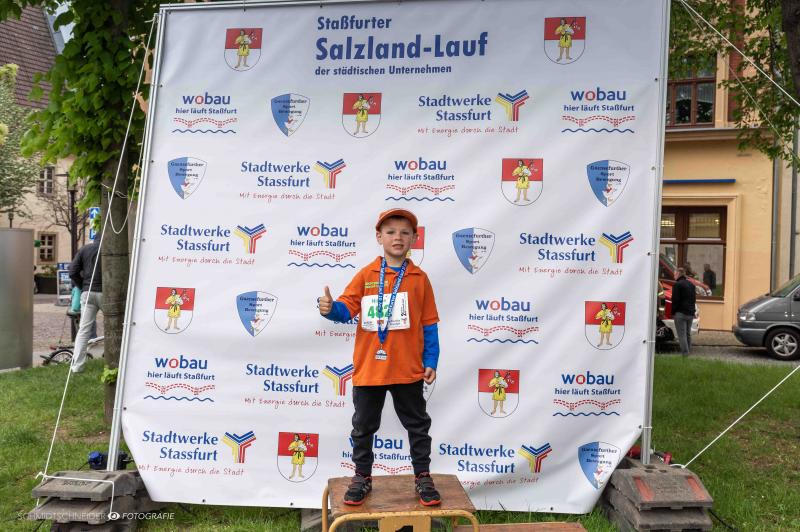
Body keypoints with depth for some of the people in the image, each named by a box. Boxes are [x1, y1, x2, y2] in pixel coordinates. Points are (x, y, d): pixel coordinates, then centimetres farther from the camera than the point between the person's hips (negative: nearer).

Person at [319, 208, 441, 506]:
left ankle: (422, 476, 29)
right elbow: (346, 309, -6)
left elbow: (429, 324, 3)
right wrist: (330, 309, -28)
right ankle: (362, 477, 31)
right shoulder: (366, 275, 0)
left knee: (417, 424, 12)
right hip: (368, 368, 1)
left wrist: (431, 362, 0)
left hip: (408, 370, 0)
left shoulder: (419, 278, 0)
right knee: (363, 426, 13)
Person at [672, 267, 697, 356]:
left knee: (682, 334, -7)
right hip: (690, 313, 8)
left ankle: (685, 353, -11)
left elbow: (675, 300, -14)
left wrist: (673, 312, -6)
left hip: (680, 313, -8)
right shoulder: (691, 285, 16)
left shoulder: (677, 285, -10)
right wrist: (692, 311, 19)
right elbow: (693, 299, 19)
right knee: (688, 333, 15)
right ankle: (688, 351, 18)